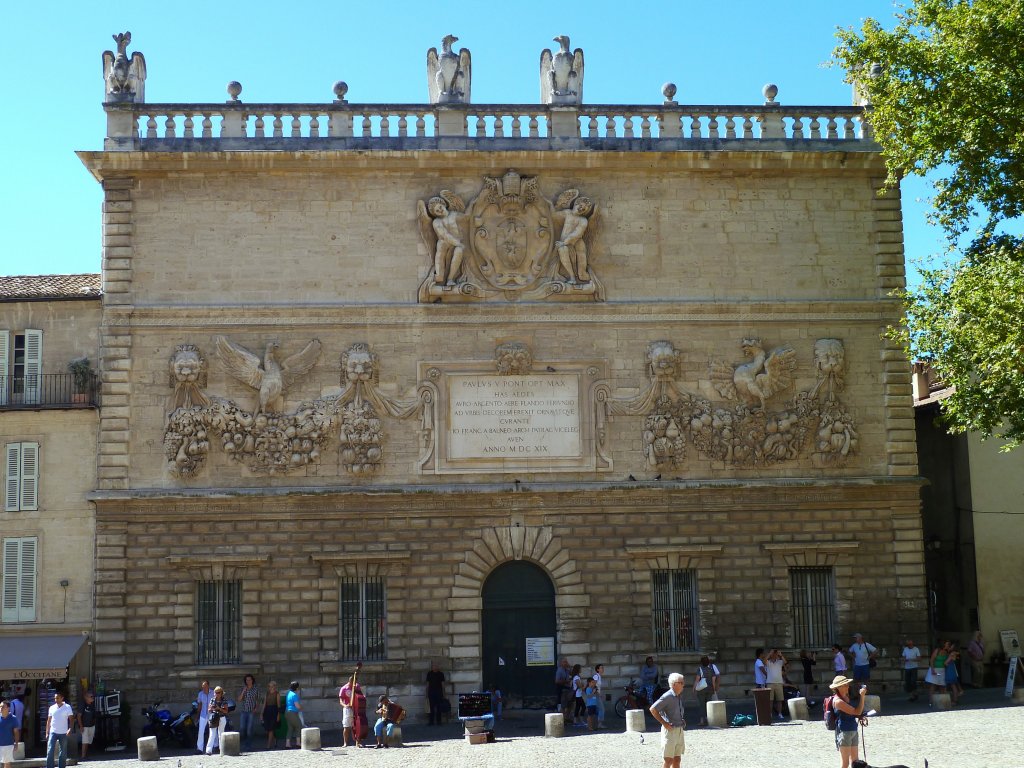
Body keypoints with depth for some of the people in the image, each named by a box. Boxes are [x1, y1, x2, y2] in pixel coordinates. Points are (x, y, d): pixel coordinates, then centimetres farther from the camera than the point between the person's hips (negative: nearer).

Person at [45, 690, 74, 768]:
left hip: (63, 733, -1)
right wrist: (47, 733, 6)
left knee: (63, 753, 6)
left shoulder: (67, 707, -3)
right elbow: (49, 721, 10)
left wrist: (70, 728, -20)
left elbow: (71, 719, -4)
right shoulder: (52, 708, 5)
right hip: (53, 732, 1)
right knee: (50, 751, -10)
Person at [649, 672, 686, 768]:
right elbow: (653, 709, -20)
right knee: (669, 760, -4)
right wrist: (664, 723, -17)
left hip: (679, 730, 8)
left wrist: (682, 721, 13)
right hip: (670, 730, -8)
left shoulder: (679, 696, 9)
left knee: (677, 760, 11)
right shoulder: (667, 696, -17)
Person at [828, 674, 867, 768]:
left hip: (853, 731, 9)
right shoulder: (838, 701, -19)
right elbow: (857, 712, -21)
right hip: (844, 732, -9)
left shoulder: (847, 697, 8)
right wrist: (862, 696, -16)